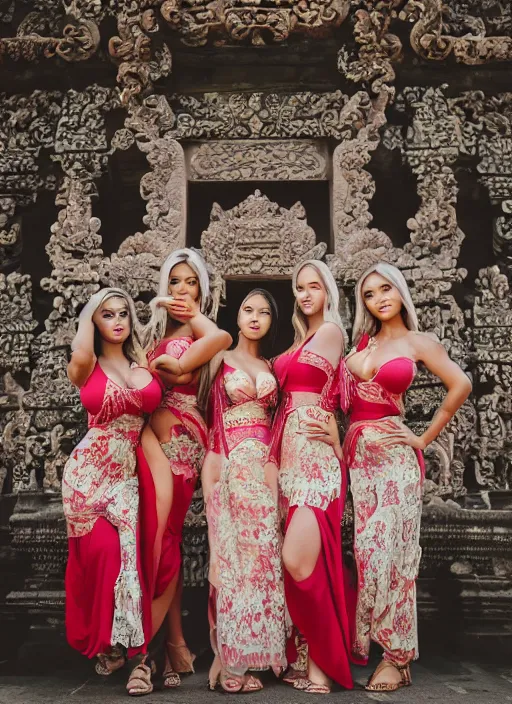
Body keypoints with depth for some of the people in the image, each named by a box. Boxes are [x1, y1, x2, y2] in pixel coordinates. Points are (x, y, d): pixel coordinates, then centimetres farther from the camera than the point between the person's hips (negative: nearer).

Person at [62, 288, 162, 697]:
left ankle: (132, 646, 1)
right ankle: (103, 641, 16)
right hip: (88, 470, -1)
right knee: (102, 552, -5)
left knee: (128, 553, -9)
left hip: (128, 473, 1)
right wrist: (87, 320, -6)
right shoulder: (87, 368, 3)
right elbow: (81, 356, -23)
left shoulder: (144, 363, 7)